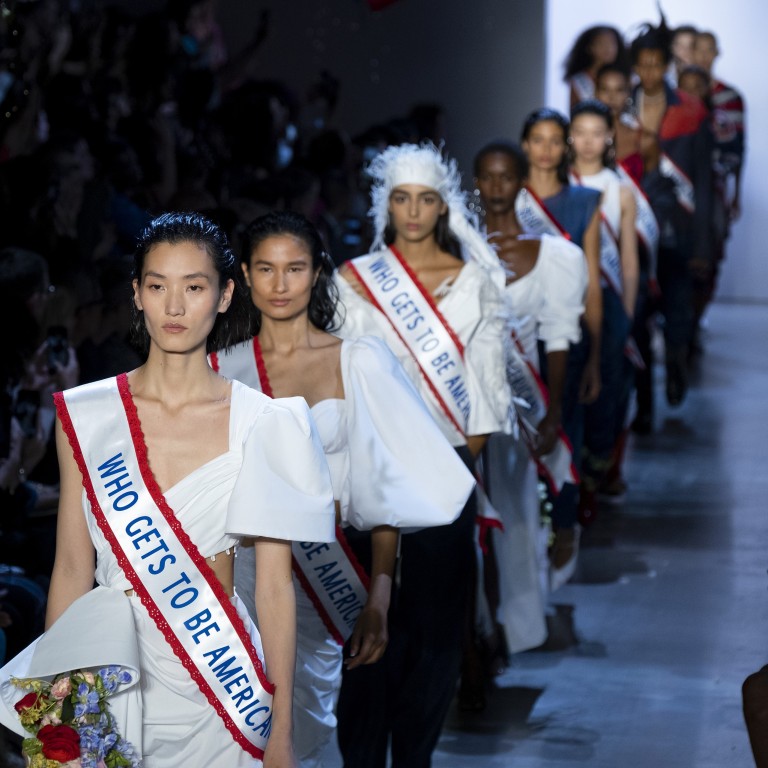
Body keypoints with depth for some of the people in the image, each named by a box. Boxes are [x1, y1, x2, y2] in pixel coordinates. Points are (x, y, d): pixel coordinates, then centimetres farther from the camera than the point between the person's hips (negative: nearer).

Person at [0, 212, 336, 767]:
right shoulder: (84, 416, 1)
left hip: (219, 694, -1)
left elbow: (275, 586, -4)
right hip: (109, 685, 1)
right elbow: (72, 570, 4)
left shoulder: (260, 424, -4)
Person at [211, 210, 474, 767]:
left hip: (321, 584, -1)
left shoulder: (357, 362, -2)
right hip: (240, 580, 2)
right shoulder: (224, 369, 5)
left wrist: (378, 600, -13)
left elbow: (383, 490, -5)